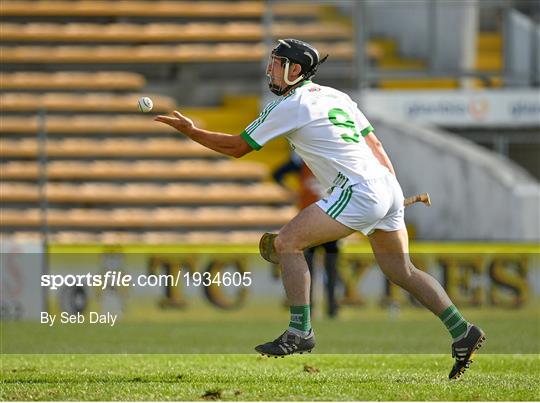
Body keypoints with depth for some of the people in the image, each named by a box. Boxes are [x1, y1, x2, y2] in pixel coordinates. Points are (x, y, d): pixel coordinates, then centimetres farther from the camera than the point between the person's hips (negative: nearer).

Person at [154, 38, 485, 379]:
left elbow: (236, 148, 1)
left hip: (359, 191, -9)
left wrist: (190, 131, 8)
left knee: (287, 243, -6)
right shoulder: (335, 96, 20)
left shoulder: (289, 106, -4)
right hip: (388, 187, 9)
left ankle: (300, 332, -11)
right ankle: (463, 332, 16)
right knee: (401, 271, 19)